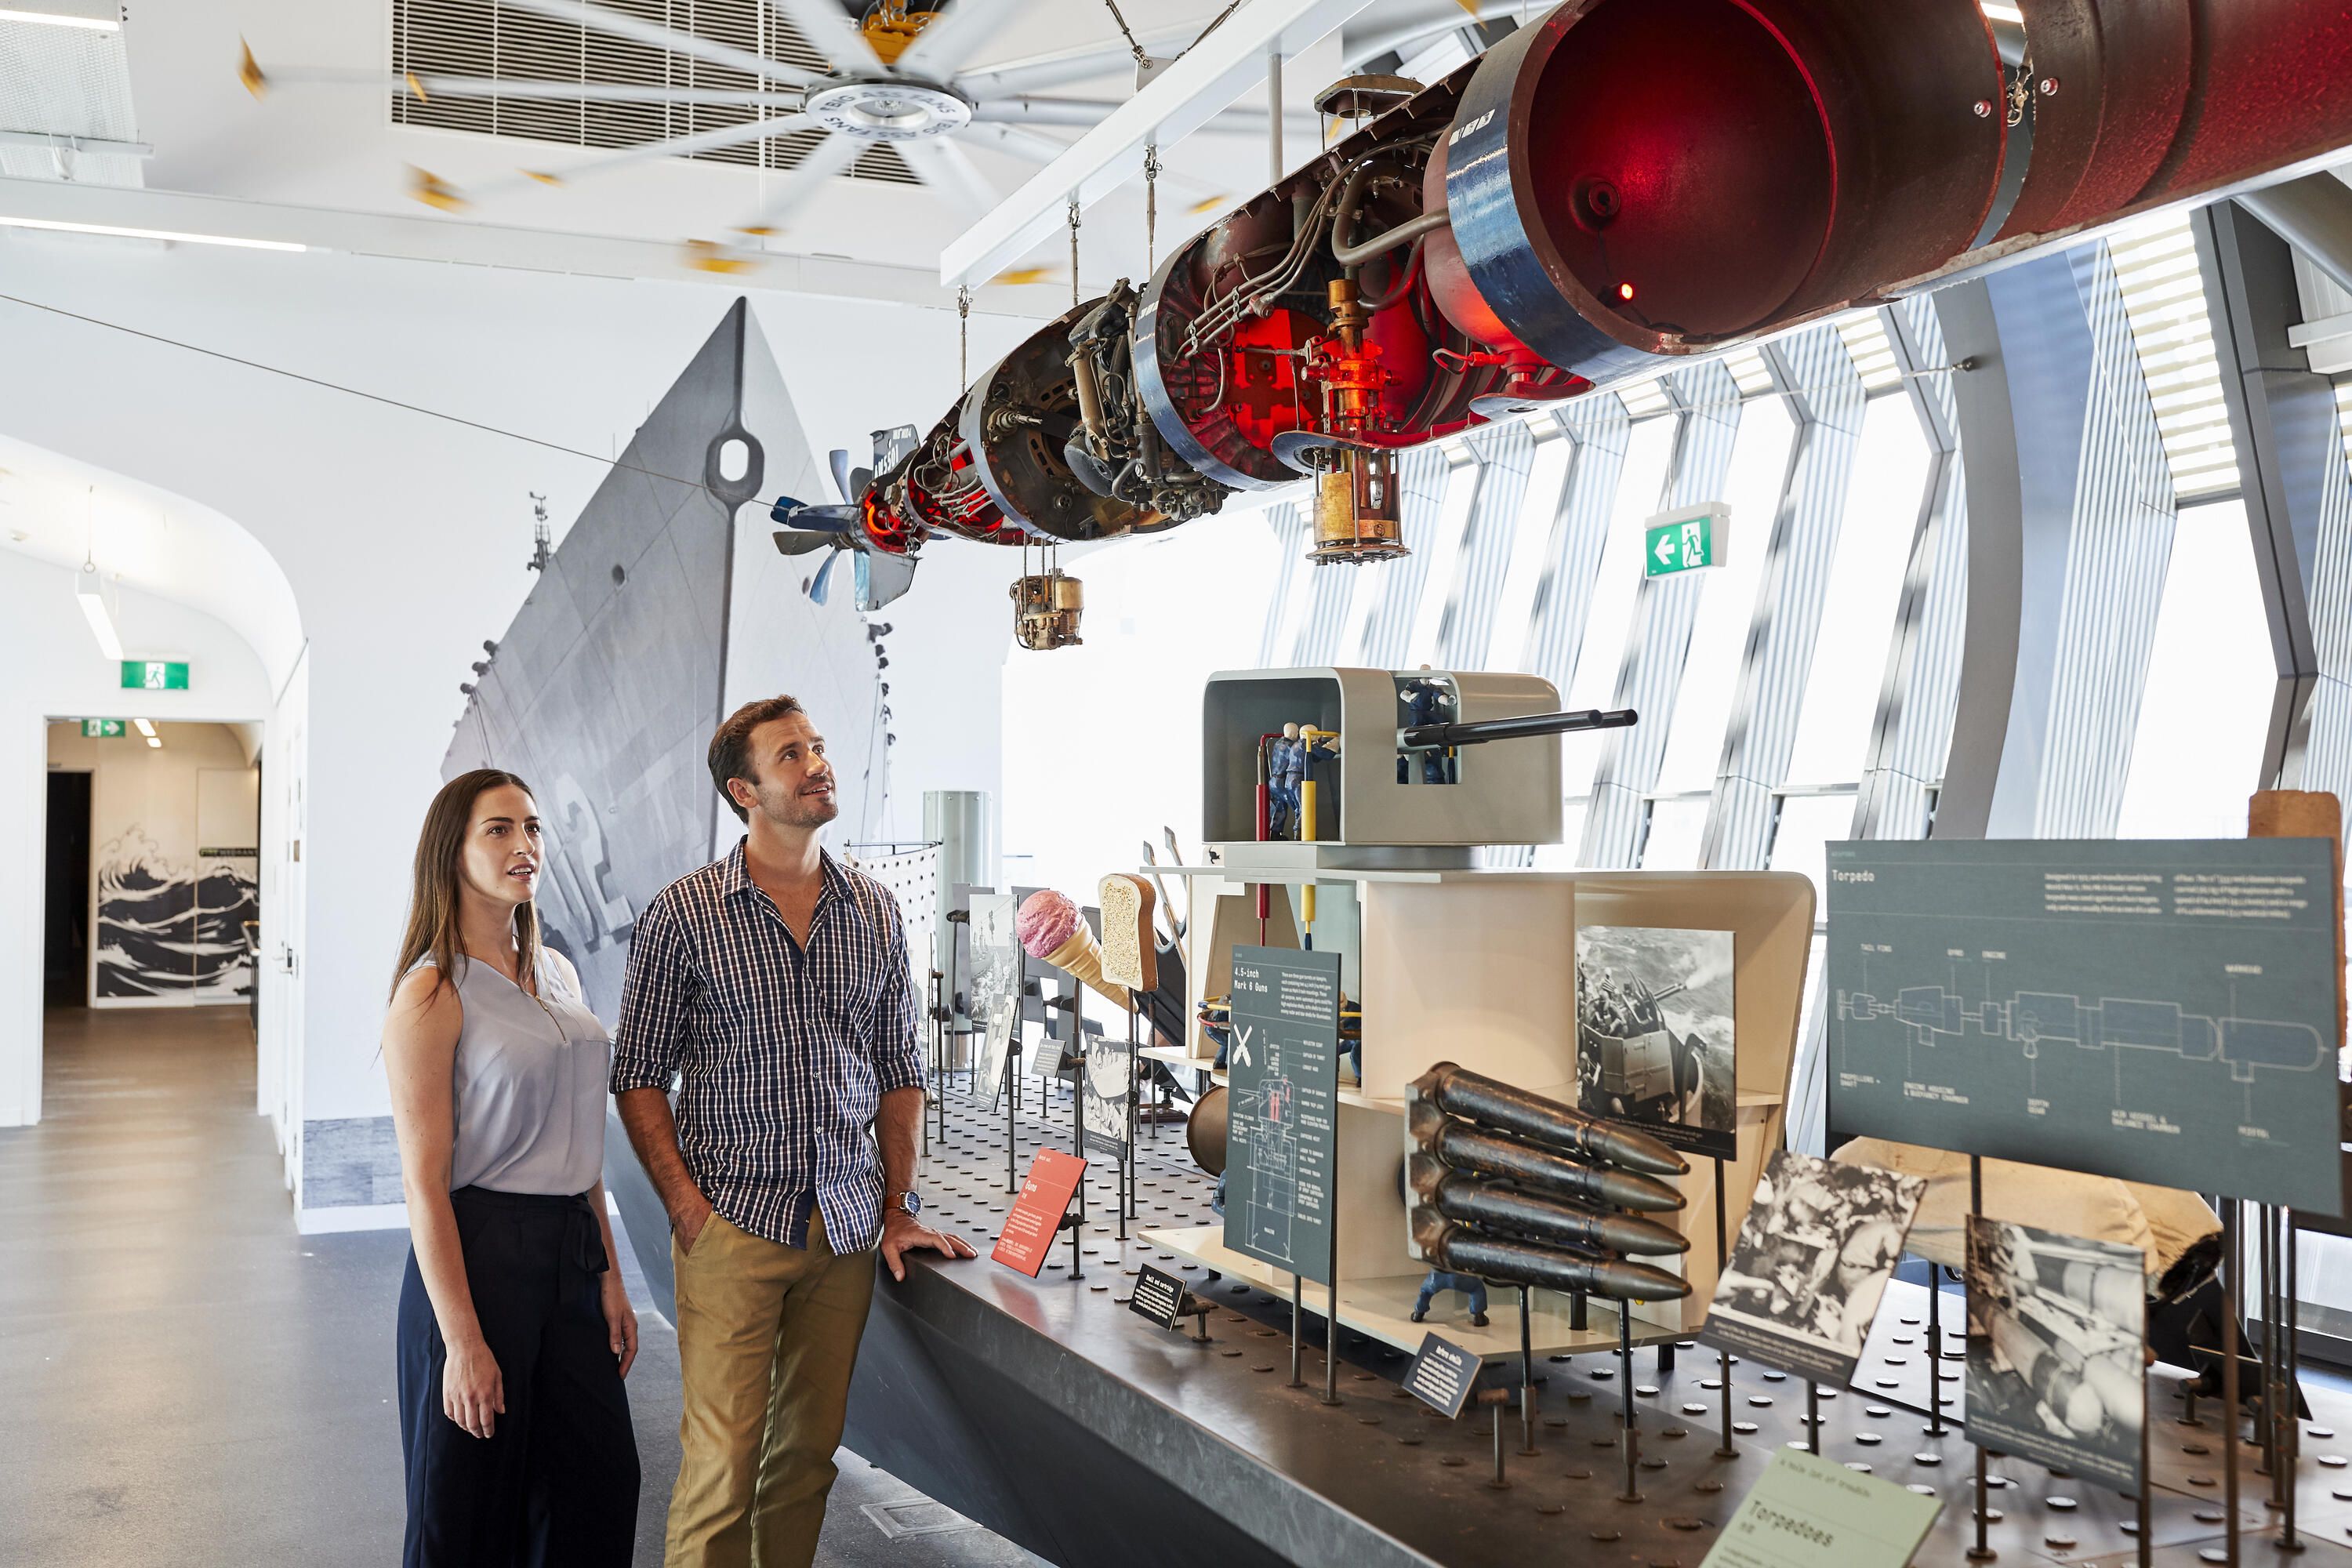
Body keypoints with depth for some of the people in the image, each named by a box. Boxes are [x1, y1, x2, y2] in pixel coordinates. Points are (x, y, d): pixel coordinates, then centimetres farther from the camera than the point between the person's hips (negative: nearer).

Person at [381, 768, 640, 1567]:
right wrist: (462, 1341, -18)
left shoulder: (557, 974, 10)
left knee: (601, 1485, 13)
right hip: (478, 1253, -7)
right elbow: (425, 1182, -15)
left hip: (569, 1252, 7)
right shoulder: (433, 993, -12)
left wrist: (609, 1277, 10)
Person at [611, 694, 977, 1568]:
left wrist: (899, 1208, 6)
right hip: (733, 1224, -3)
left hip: (847, 1225, 4)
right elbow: (639, 1077, 0)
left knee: (812, 1446, 11)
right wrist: (688, 1208, -10)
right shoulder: (683, 914, -3)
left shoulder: (877, 913, 8)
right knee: (723, 1456, -3)